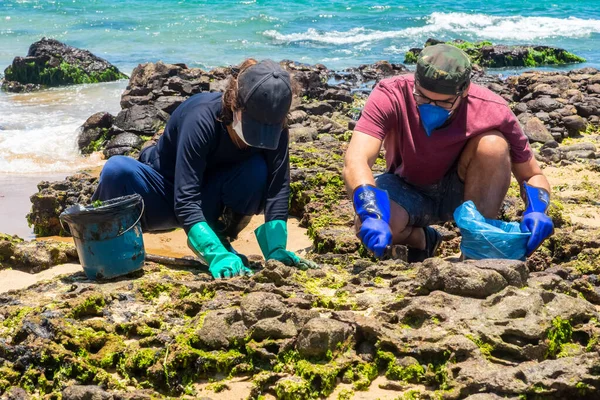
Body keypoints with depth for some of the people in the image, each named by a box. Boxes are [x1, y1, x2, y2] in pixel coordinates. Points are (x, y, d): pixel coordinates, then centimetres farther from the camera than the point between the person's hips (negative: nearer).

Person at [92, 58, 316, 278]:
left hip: (210, 200, 3)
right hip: (165, 199, -3)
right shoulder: (202, 118, -34)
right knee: (117, 170, -36)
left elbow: (277, 189, -23)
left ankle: (220, 234, -6)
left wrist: (276, 250, -38)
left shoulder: (274, 127, -20)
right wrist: (217, 255, -50)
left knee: (259, 170, -30)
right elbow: (185, 202, -38)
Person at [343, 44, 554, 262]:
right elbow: (355, 162, -41)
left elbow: (533, 175, -14)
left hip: (462, 191, 0)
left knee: (493, 144, -30)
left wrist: (536, 211, -37)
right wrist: (372, 215, -59)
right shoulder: (390, 95, -29)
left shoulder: (491, 111, -26)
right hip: (408, 191, 0)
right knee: (370, 225, -33)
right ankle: (423, 240, 3)